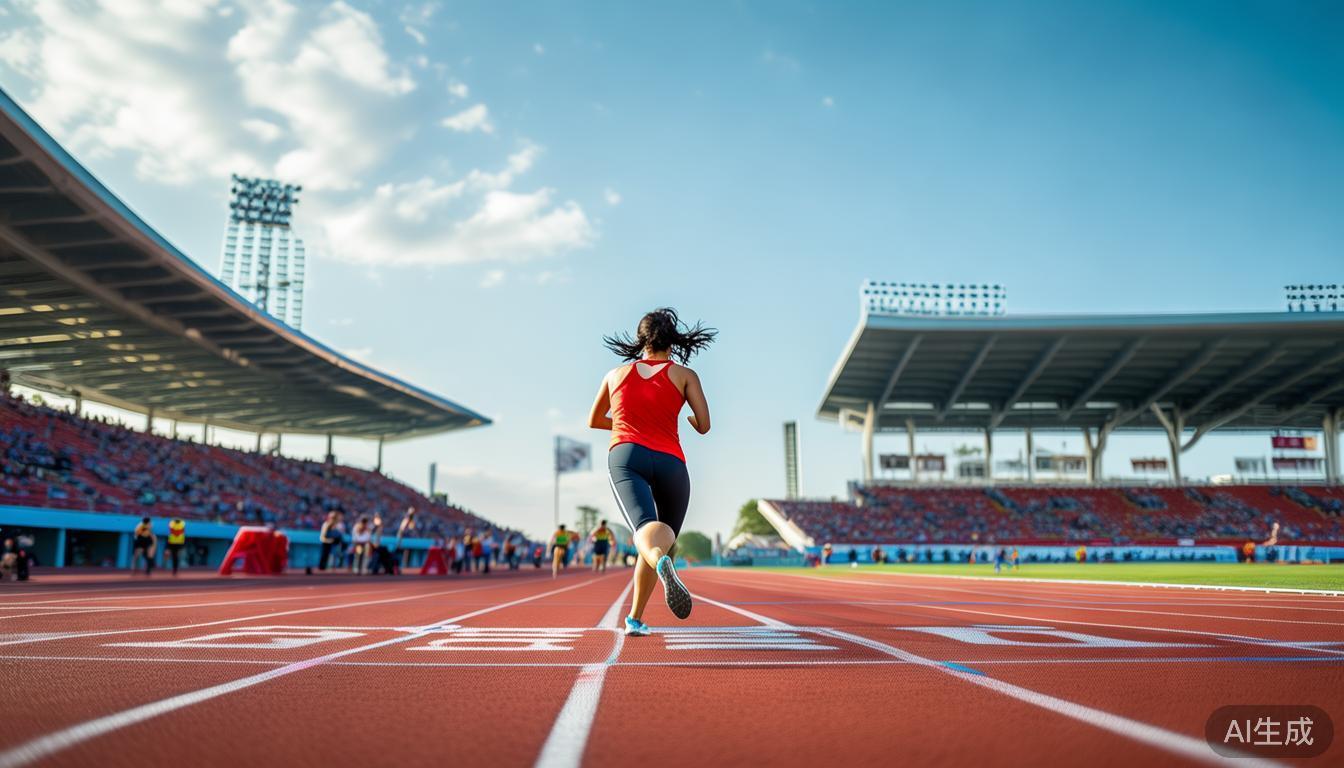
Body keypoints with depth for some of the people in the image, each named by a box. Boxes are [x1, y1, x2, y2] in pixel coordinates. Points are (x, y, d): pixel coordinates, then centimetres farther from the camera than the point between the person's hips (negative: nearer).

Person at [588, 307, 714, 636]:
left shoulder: (615, 374, 24)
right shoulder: (684, 374, 16)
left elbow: (593, 421, 35)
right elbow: (704, 426, 7)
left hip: (625, 456, 0)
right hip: (669, 462, 0)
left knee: (647, 531, -23)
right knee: (663, 541, 20)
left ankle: (663, 564, -59)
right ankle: (634, 618, 24)